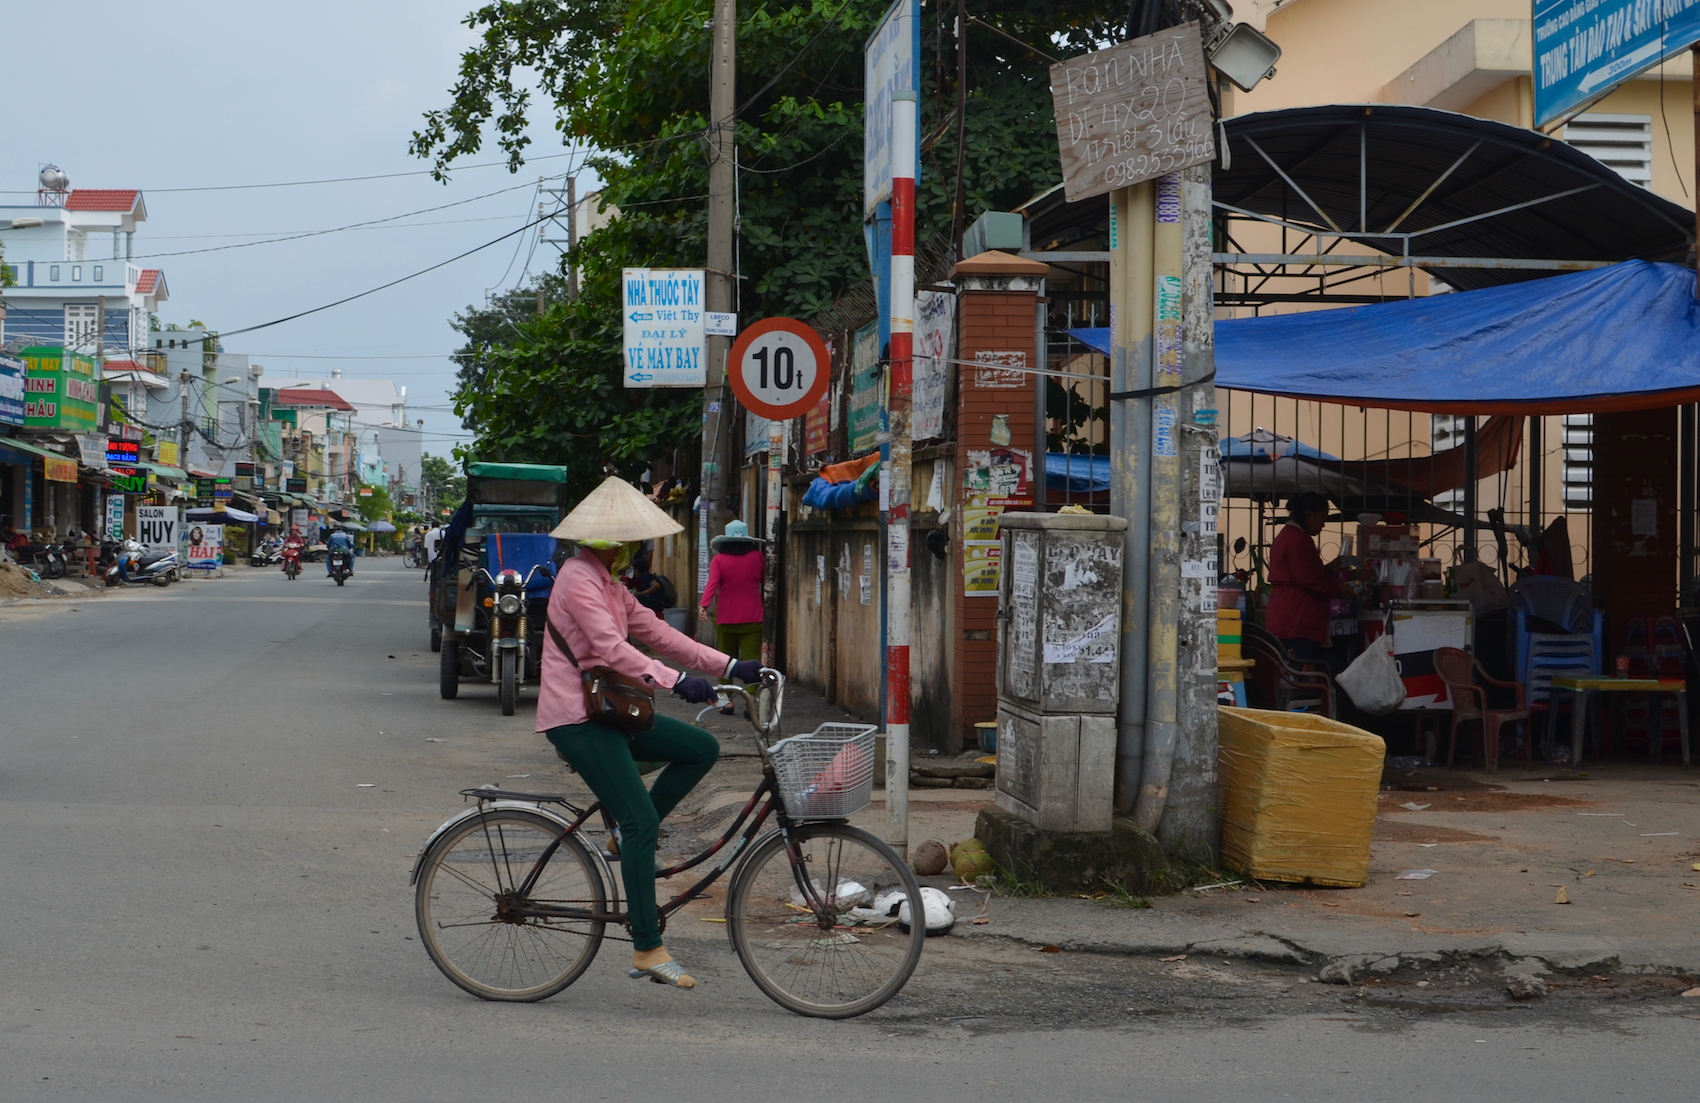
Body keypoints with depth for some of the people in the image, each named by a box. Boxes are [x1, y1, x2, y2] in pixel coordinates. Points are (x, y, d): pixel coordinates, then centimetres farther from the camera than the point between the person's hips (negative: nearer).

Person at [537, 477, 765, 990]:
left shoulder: (608, 582, 17)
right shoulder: (578, 578, -14)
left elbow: (654, 631, 15)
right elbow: (610, 647, -26)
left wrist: (730, 666, 7)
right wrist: (676, 681, -37)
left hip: (606, 711, 10)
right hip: (576, 718, -10)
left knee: (702, 748, 3)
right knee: (642, 821, -14)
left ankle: (631, 837, 7)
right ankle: (647, 948, -11)